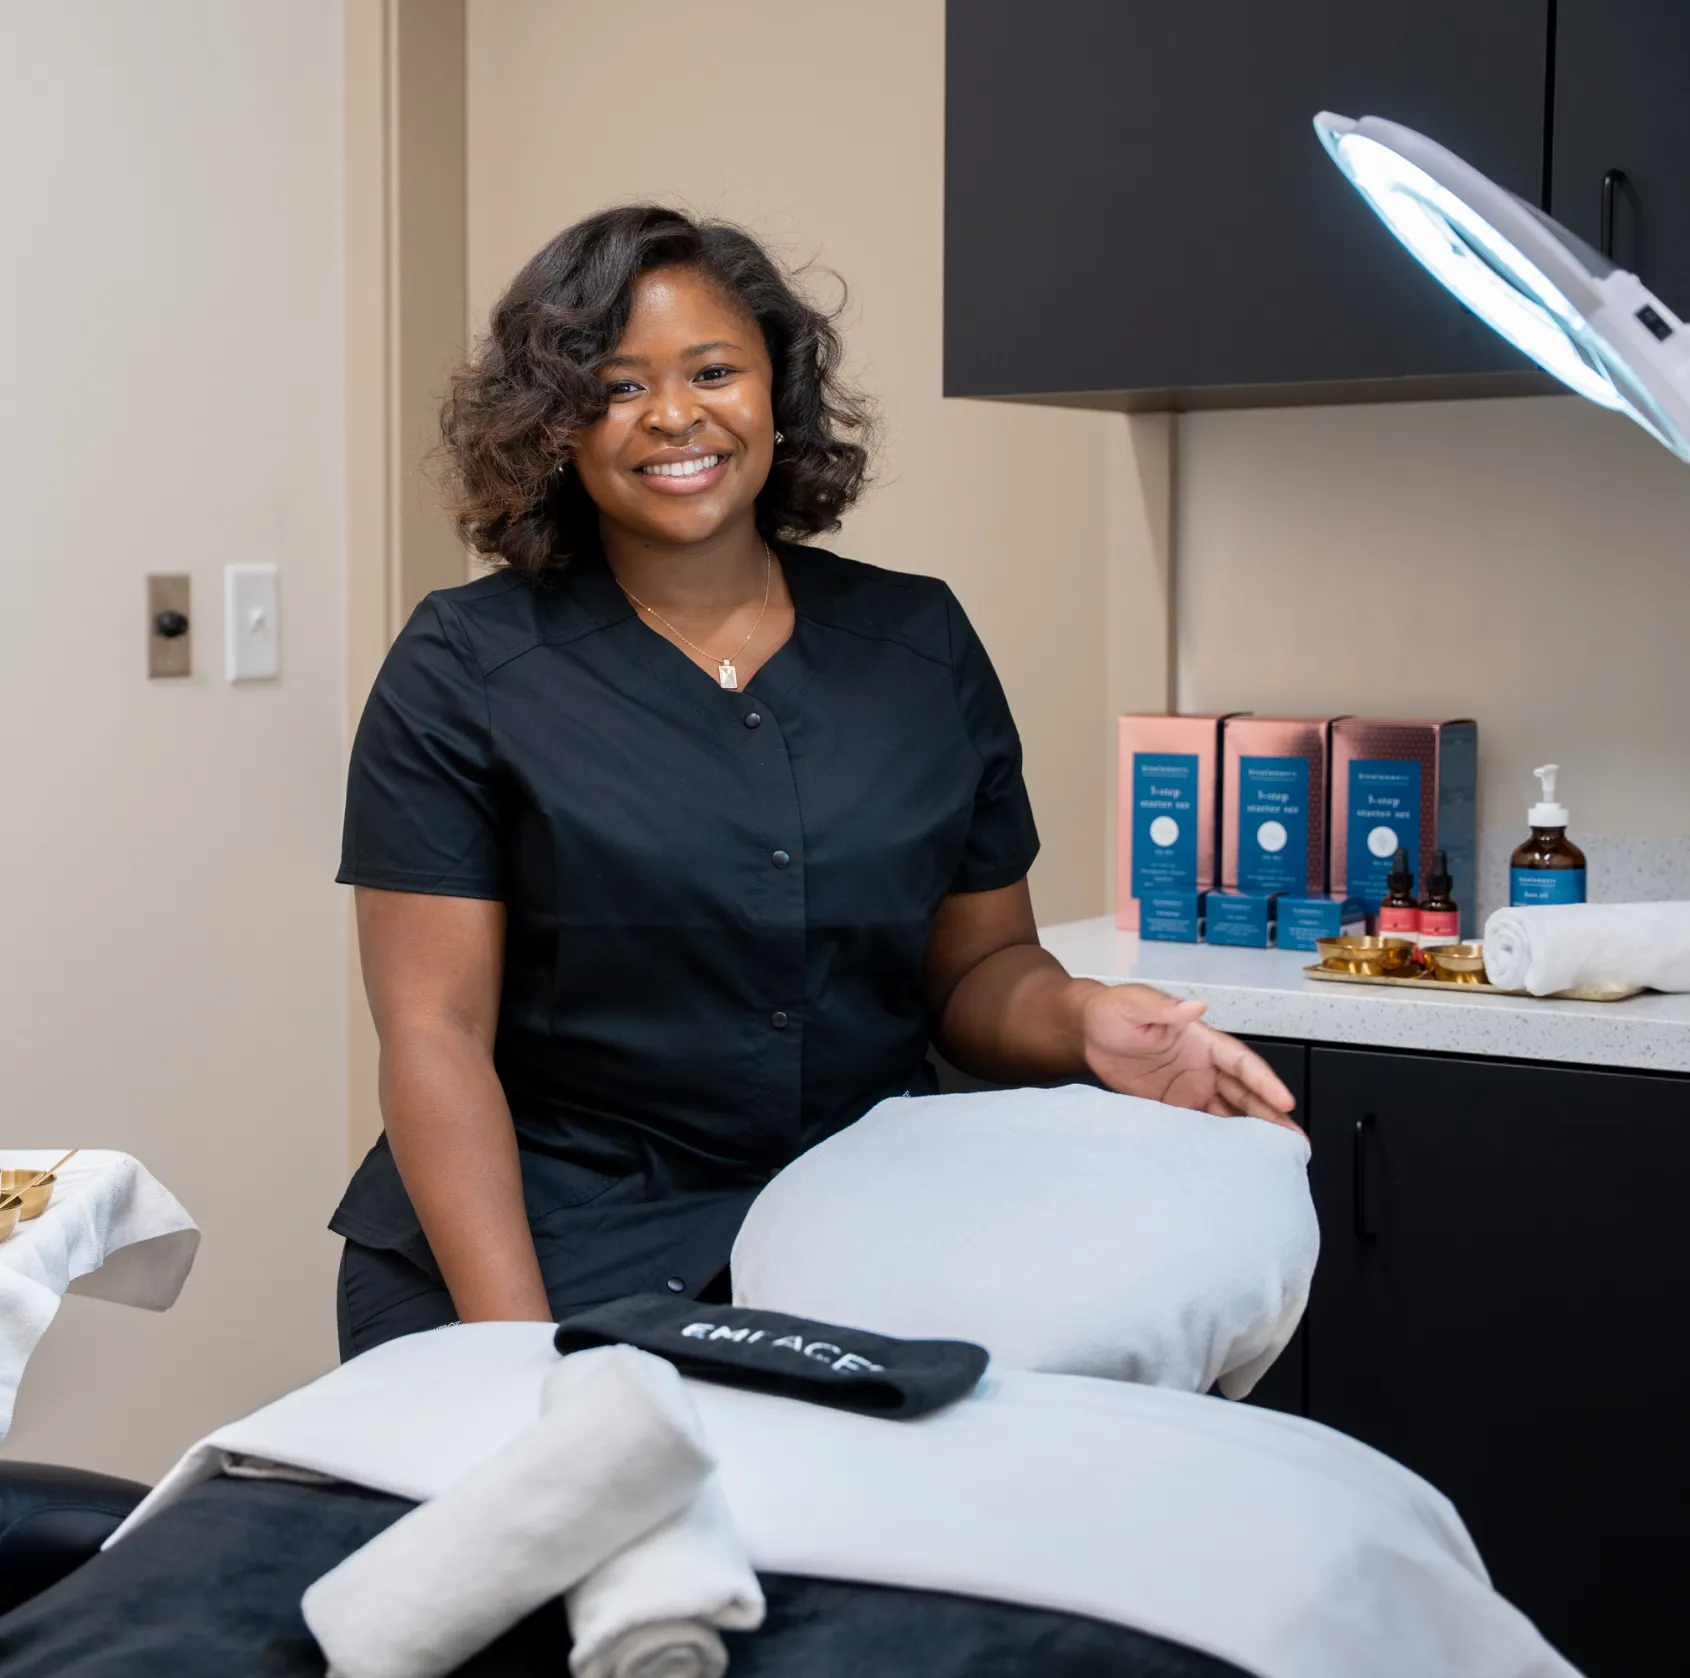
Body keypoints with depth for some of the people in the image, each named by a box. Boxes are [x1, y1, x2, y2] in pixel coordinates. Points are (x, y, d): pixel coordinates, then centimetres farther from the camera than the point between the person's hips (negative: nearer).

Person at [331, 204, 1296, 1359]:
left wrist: (1083, 1024, -10)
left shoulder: (922, 646, 8)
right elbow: (434, 1034, -7)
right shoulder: (465, 670, -1)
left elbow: (975, 969, 13)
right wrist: (515, 1349, -17)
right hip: (548, 1258, -2)